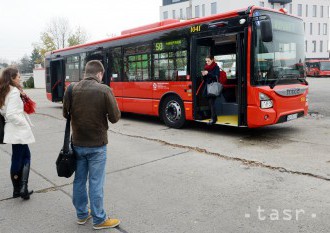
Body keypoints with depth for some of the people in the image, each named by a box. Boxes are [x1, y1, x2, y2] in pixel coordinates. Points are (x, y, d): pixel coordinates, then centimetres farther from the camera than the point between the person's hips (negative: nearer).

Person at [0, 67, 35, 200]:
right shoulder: (14, 92, -17)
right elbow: (11, 115, -24)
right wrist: (24, 123, -12)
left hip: (15, 130, 8)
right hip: (18, 131, -8)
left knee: (26, 156, 14)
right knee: (18, 160, 1)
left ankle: (19, 189, 18)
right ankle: (21, 189, 12)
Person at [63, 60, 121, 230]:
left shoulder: (71, 90, -1)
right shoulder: (104, 90, -15)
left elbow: (65, 114, 10)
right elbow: (115, 118, -12)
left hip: (77, 144, 5)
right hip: (97, 145, -4)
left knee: (79, 180, 17)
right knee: (96, 183, 6)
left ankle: (82, 214, 32)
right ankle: (99, 220, 19)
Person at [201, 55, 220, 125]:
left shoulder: (216, 67, -2)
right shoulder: (206, 67, 15)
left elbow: (216, 77, -12)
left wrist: (208, 74, -19)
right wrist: (203, 75, -4)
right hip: (207, 87, 6)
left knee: (211, 102, -11)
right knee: (210, 102, 7)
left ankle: (213, 118, -9)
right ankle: (214, 116, 16)